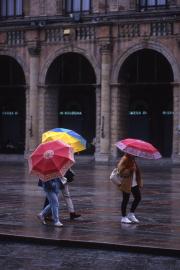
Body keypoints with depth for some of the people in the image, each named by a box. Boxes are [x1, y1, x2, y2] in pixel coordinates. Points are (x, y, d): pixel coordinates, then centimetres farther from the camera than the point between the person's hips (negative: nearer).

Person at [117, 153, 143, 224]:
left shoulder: (132, 160, 12)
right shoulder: (124, 160, -15)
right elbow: (121, 171, -22)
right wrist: (130, 170, -31)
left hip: (134, 183, 9)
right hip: (126, 184, -9)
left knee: (138, 198, 10)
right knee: (125, 200, 0)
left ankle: (131, 214, 23)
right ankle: (123, 217, 11)